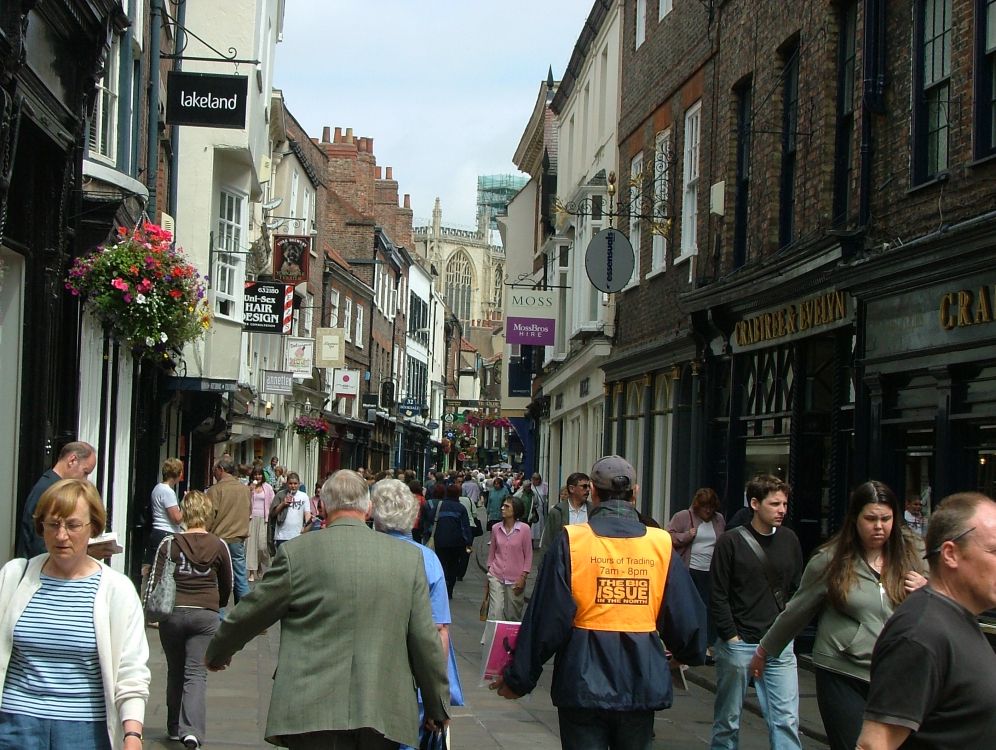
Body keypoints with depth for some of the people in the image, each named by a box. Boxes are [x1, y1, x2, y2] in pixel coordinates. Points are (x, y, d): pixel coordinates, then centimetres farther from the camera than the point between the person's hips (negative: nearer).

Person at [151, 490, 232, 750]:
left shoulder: (169, 544, -4)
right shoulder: (219, 546, 0)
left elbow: (155, 582, -5)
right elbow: (227, 585, 11)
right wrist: (218, 605, 31)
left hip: (173, 613, 1)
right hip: (205, 615, -1)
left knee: (175, 673, 17)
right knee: (196, 674, -2)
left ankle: (175, 728, 27)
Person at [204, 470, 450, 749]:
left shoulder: (297, 553, -2)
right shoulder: (409, 557, 4)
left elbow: (250, 613, 9)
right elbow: (425, 639, 5)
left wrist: (216, 652, 29)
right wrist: (438, 706, 17)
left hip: (314, 714, -2)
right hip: (383, 713, 2)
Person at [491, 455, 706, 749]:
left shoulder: (571, 541, -9)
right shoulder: (661, 544, -3)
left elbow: (547, 621, -10)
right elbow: (687, 618, 3)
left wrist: (518, 679, 0)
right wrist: (692, 654, 25)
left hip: (583, 685, -2)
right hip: (642, 684, 2)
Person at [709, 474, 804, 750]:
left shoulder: (789, 540, 5)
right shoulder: (731, 542, -6)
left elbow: (797, 588, 13)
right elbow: (718, 595, -6)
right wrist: (731, 636, -10)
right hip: (738, 643, -3)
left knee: (786, 720, -3)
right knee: (728, 719, 8)